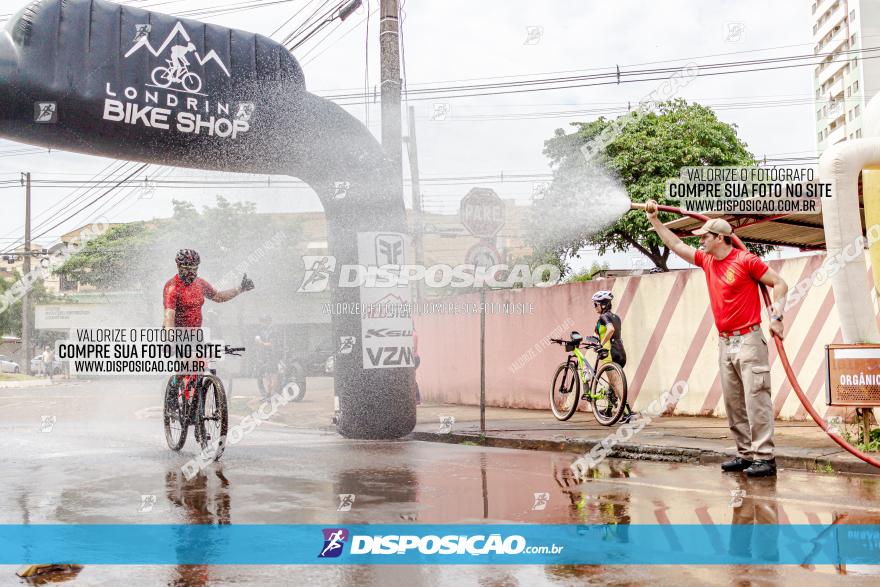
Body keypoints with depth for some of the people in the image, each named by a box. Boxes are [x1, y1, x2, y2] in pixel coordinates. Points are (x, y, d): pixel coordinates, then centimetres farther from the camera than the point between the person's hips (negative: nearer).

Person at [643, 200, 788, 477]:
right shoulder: (707, 261, 12)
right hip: (725, 342, 7)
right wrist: (654, 221, 21)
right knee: (733, 404, 7)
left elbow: (780, 283, -4)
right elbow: (676, 245, 22)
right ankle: (745, 454, 13)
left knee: (756, 401, -8)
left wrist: (776, 315, -14)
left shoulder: (746, 260, -8)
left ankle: (764, 457, -7)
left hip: (748, 340, -7)